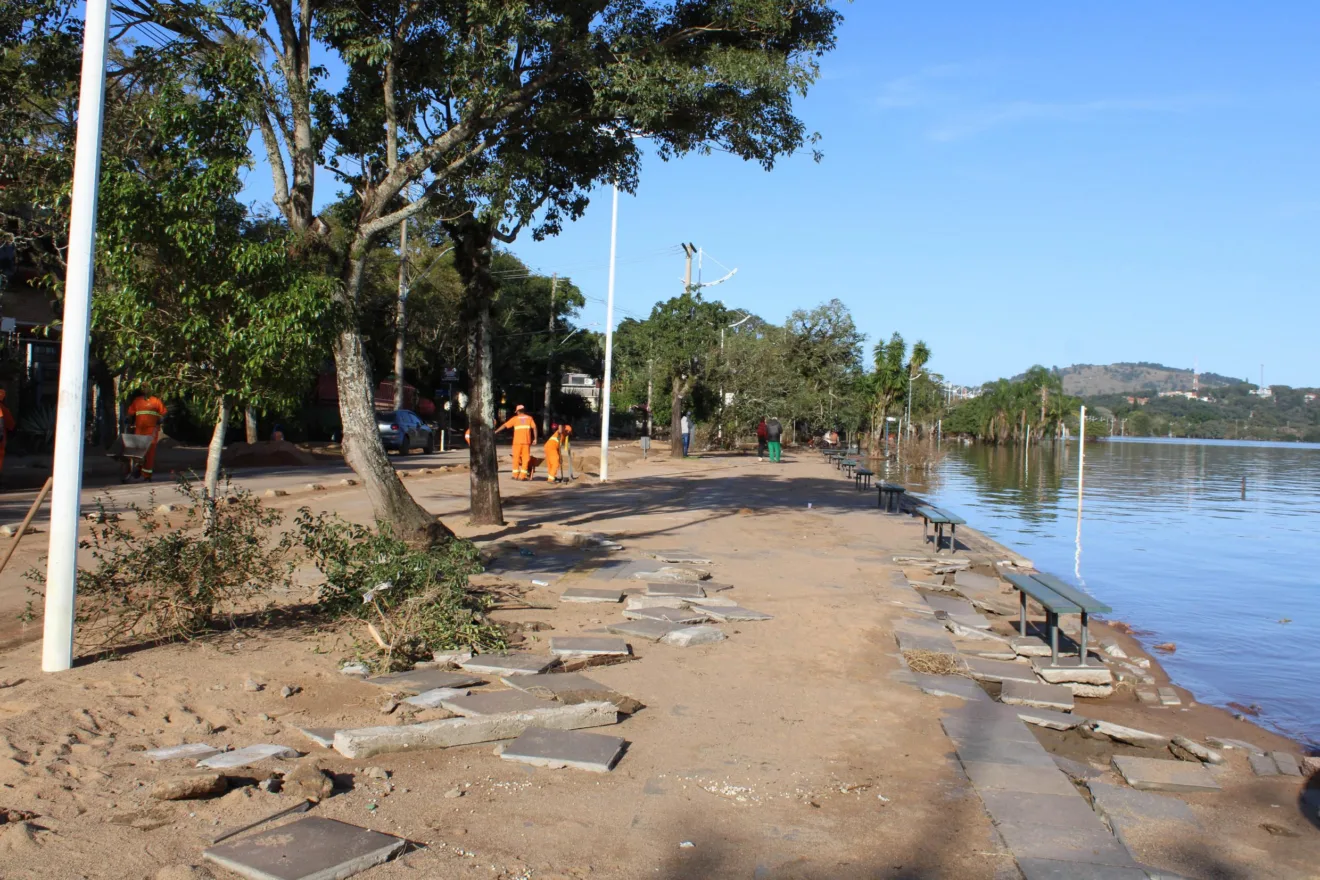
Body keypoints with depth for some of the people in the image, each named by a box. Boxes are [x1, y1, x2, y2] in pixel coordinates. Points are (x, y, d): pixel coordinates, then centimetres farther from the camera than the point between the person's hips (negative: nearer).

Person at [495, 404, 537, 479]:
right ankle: (523, 476, 0)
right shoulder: (529, 418, 8)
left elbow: (504, 426, 5)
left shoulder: (515, 418, 5)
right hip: (526, 441, 0)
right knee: (525, 458, 4)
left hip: (517, 441, 0)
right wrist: (535, 438, 0)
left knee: (516, 458, 9)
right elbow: (534, 428, -3)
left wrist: (495, 432, 10)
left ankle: (515, 475, 10)